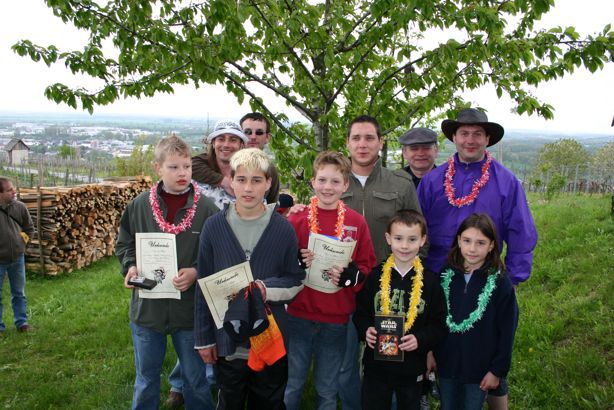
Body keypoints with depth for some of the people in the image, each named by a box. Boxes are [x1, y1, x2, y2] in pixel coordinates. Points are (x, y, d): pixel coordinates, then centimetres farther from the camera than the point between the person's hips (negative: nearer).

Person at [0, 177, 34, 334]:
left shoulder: (20, 207, -4)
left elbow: (29, 228, 13)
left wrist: (21, 241, 4)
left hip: (17, 258, 3)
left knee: (19, 293, 15)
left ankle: (22, 322, 26)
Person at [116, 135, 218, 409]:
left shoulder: (206, 208, -10)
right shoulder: (139, 205, -4)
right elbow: (124, 244, 9)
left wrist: (196, 272, -21)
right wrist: (130, 266, -10)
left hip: (191, 308, -2)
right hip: (147, 307, 2)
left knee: (195, 379, 17)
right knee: (146, 379, 22)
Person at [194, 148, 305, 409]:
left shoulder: (283, 229, -7)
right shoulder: (214, 227, -5)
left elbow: (297, 280, 1)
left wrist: (267, 289, -19)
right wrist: (204, 338, 2)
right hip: (227, 343, 1)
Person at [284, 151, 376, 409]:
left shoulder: (357, 222, -1)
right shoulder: (297, 218, -4)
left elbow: (367, 267, 3)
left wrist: (349, 275, -15)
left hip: (337, 319, 1)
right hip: (299, 315, 0)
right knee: (292, 386, 13)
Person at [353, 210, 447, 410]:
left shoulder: (430, 281, -7)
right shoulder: (375, 276, -6)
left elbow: (439, 324, -4)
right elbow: (360, 312, 3)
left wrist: (420, 340, -19)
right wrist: (365, 330, -16)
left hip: (412, 368, 0)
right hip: (376, 365, 0)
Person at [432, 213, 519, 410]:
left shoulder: (501, 283, -14)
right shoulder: (446, 274, -5)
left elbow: (507, 331, -9)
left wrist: (497, 370, -7)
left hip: (480, 368, -3)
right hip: (446, 363, 3)